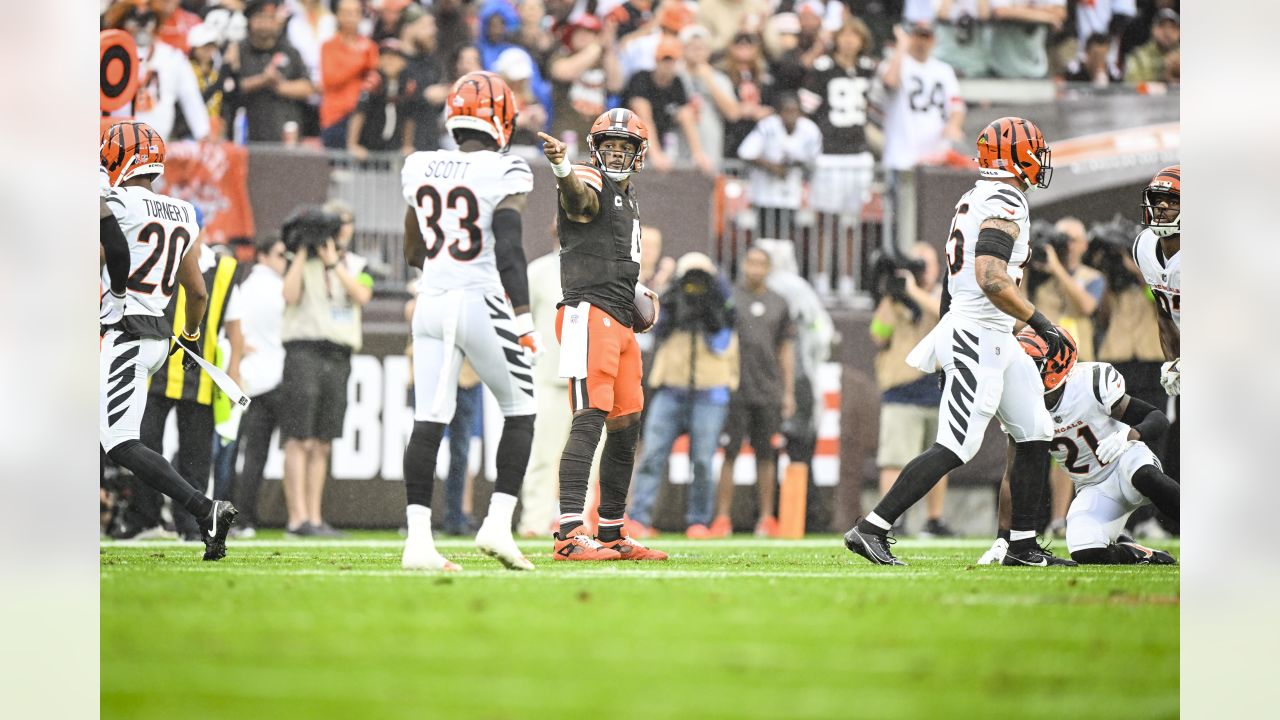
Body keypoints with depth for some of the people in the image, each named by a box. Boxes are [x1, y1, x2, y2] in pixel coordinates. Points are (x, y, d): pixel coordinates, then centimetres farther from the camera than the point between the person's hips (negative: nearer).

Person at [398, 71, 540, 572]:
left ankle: (417, 539, -5)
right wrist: (523, 319, -15)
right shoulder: (504, 173, -9)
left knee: (428, 423, 2)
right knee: (520, 414, 11)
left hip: (431, 304, 5)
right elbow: (510, 249, -16)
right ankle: (498, 524, 1)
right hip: (483, 303, -5)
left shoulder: (419, 169, 8)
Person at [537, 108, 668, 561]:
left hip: (621, 322, 10)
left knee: (626, 429, 13)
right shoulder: (591, 186, -6)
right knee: (589, 420, -19)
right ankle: (570, 533, -27)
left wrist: (635, 291, 20)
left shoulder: (628, 198, 22)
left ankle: (611, 533, 23)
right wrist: (563, 168, -57)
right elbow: (579, 195, -34)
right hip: (590, 313, -10)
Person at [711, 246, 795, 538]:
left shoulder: (778, 304, 13)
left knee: (766, 456, 4)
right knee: (728, 455, -5)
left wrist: (789, 392, 10)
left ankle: (767, 518, 8)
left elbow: (786, 349, 15)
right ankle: (722, 517, -3)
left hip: (768, 392, 3)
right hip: (733, 391, -3)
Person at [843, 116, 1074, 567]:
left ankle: (1023, 546, 16)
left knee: (1035, 436, 12)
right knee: (954, 449, -11)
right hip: (979, 339, -10)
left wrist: (948, 347, 25)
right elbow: (991, 280, -27)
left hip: (996, 341, 10)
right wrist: (1041, 323, -22)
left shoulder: (973, 200, 15)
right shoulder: (1006, 204, -15)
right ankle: (871, 529, -11)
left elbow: (955, 281, 20)